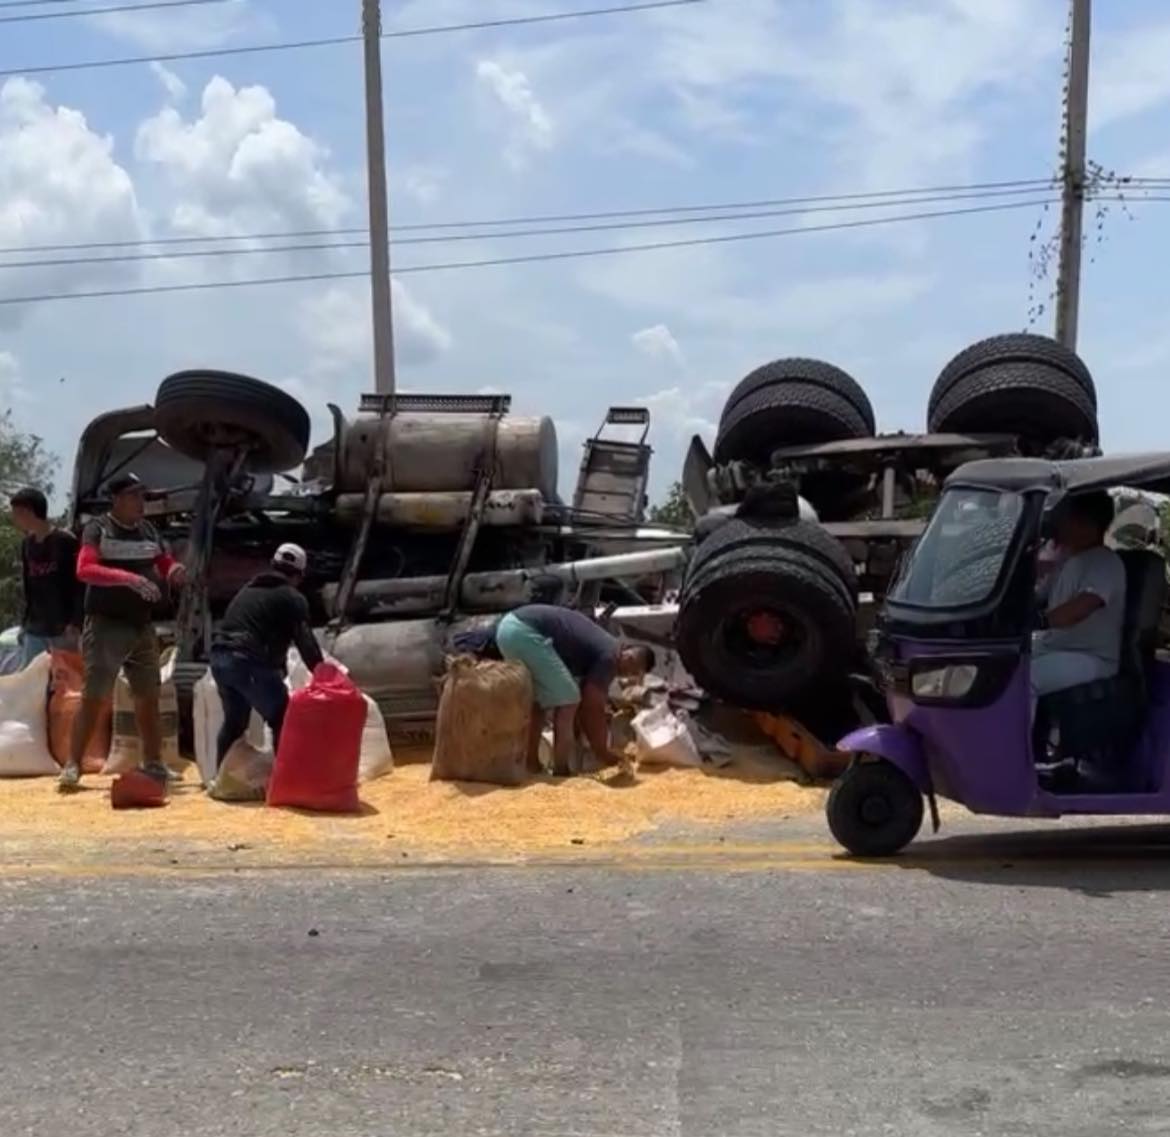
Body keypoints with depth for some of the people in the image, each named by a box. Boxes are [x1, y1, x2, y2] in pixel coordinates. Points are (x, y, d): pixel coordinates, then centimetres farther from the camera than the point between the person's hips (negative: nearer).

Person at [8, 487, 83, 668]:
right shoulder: (27, 544, 11)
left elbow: (80, 585, -12)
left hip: (64, 627, -6)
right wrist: (24, 622, 14)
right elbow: (29, 587, 17)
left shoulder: (65, 541, -10)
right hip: (35, 629, 6)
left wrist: (75, 623, -18)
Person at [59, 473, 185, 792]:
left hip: (143, 627, 6)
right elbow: (85, 570, -23)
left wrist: (175, 572, -9)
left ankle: (153, 763, 22)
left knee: (148, 697, 12)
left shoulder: (149, 531, 10)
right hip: (106, 625, -6)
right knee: (94, 696, -9)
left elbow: (166, 567, 17)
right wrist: (128, 578, -35)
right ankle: (72, 765, -3)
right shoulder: (98, 529, -8)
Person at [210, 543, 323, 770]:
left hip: (220, 657, 8)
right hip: (249, 662, -8)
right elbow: (306, 643, -3)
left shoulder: (248, 589, 27)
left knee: (234, 721, 23)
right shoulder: (292, 598, 3)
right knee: (282, 722, 2)